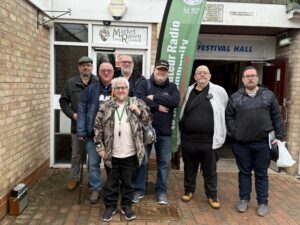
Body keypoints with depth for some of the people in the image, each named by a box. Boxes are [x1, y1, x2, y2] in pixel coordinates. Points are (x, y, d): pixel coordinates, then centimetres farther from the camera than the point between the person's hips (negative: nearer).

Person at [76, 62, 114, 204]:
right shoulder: (91, 89, 2)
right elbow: (82, 110, 0)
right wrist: (81, 131, -7)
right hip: (93, 133, 1)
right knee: (93, 163, 7)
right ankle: (95, 189, 22)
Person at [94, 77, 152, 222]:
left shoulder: (136, 103, 1)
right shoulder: (105, 107, -1)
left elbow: (148, 119, 4)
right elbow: (98, 127, 1)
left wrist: (138, 110, -14)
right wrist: (100, 147, -2)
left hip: (131, 154, 0)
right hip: (112, 154, 0)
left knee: (128, 182, 14)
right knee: (111, 182, 14)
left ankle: (126, 205, 32)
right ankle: (110, 206, 30)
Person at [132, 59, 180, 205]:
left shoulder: (172, 87, 6)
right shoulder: (144, 84, 1)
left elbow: (175, 101, -14)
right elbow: (138, 99, -18)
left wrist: (154, 97, -17)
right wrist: (157, 107, -18)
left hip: (164, 132, 2)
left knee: (164, 163, 10)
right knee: (142, 161, 8)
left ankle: (161, 191, 25)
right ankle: (139, 190, 22)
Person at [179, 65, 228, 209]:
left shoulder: (219, 91, -3)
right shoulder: (189, 91, 5)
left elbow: (227, 110, 4)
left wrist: (220, 132, 4)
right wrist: (181, 132, 12)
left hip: (209, 140, -2)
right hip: (188, 138, 2)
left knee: (210, 170, 10)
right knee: (189, 168, 16)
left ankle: (212, 196, 28)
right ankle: (188, 191, 36)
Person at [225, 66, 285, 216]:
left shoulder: (268, 95, 4)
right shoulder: (235, 97, 4)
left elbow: (276, 117, 5)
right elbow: (229, 116, 5)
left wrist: (279, 136, 0)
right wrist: (234, 133, -5)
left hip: (263, 143, 0)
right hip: (241, 143, 1)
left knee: (261, 174, 9)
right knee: (244, 172, 12)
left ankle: (263, 203, 21)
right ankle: (244, 199, 26)